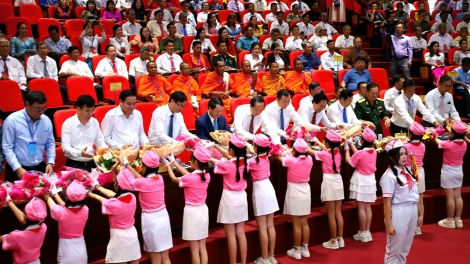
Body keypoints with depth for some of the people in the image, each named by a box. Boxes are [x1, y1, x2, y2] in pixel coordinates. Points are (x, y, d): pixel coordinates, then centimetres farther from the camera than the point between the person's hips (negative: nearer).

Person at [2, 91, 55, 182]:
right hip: (17, 169, -4)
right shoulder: (12, 120, -8)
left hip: (40, 168, 4)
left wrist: (50, 162, -2)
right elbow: (7, 148, -8)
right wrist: (18, 168, -17)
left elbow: (50, 144, 13)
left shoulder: (46, 121, 4)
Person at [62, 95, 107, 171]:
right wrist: (80, 153, -28)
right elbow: (65, 147, -10)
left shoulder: (95, 122, 9)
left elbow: (99, 141, 17)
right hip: (74, 164, -4)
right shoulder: (68, 124, -5)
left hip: (91, 163, 4)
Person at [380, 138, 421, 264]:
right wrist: (388, 224, -17)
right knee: (394, 250, 7)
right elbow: (387, 202, -16)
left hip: (412, 212, 7)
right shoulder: (389, 175, -16)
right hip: (398, 213, -7)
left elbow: (414, 195, 13)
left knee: (404, 249, 19)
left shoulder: (407, 172, 7)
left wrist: (420, 213, 14)